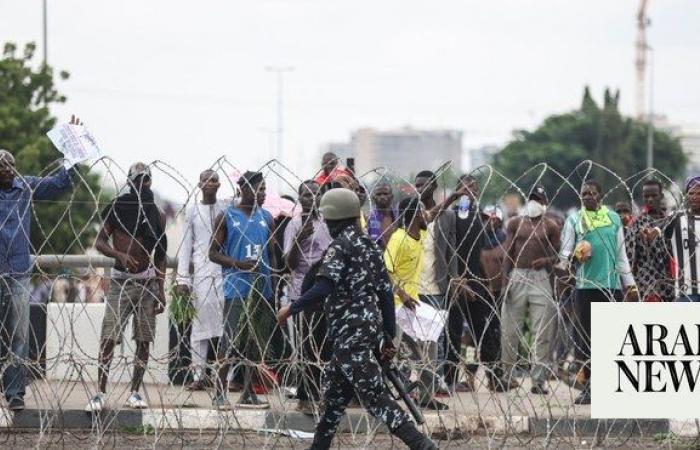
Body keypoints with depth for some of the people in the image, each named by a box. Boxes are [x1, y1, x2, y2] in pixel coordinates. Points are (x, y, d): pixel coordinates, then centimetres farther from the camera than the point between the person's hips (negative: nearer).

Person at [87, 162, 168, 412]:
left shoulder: (157, 214, 8)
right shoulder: (117, 208, 0)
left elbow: (160, 255, 11)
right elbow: (100, 241, 0)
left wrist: (161, 290, 5)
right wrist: (120, 255, -20)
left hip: (147, 281, 3)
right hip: (120, 280, -3)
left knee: (144, 340, 2)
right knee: (109, 337, -10)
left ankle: (135, 392, 10)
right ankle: (100, 393, -10)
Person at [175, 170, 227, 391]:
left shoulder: (227, 209, 10)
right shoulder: (193, 211, 10)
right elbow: (185, 246, 8)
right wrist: (182, 279, 0)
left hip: (225, 271, 0)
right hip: (201, 271, 0)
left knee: (227, 322, -7)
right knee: (200, 323, -3)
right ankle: (198, 376, -2)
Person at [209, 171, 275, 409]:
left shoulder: (266, 218, 14)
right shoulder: (227, 217, 0)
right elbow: (213, 253, -1)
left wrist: (274, 286, 12)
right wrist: (239, 264, -16)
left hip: (261, 288, 5)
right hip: (236, 287, -5)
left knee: (255, 341, 7)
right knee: (231, 339, -10)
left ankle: (248, 393, 13)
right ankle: (220, 393, -7)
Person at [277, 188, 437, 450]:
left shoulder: (341, 244, -10)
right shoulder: (369, 245, 15)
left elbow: (323, 288, -22)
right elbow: (386, 293, 15)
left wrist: (292, 309, -13)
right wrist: (389, 337, 17)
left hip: (350, 331, -9)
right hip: (371, 327, 9)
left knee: (375, 396, -12)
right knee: (334, 392, 18)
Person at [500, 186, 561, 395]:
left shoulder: (550, 226, 9)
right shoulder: (515, 223, 11)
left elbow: (556, 255, 9)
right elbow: (508, 254, 8)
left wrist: (547, 260, -15)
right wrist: (505, 282, -1)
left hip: (540, 278, -1)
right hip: (517, 276, 1)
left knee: (542, 333, -5)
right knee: (510, 330, 1)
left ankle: (539, 380, -4)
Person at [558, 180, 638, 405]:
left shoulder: (613, 218, 12)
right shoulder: (574, 220, 7)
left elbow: (621, 255, 15)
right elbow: (565, 251, 3)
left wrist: (630, 284, 11)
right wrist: (568, 258, -20)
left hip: (612, 285, 2)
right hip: (586, 285, -2)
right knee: (585, 336, -2)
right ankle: (587, 386, 2)